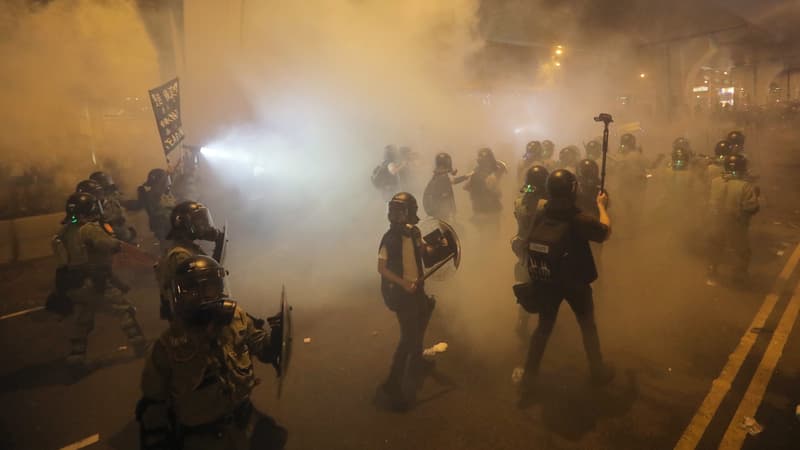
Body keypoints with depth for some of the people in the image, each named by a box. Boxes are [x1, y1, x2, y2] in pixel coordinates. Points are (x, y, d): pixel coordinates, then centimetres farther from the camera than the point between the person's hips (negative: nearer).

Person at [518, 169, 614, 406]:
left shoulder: (540, 215, -12)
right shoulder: (578, 220, -24)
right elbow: (605, 231, -7)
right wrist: (602, 206, 6)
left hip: (544, 281, 3)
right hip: (575, 282, -3)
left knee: (544, 327, 16)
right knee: (587, 324, 21)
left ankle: (529, 380, 16)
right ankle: (598, 371, 37)